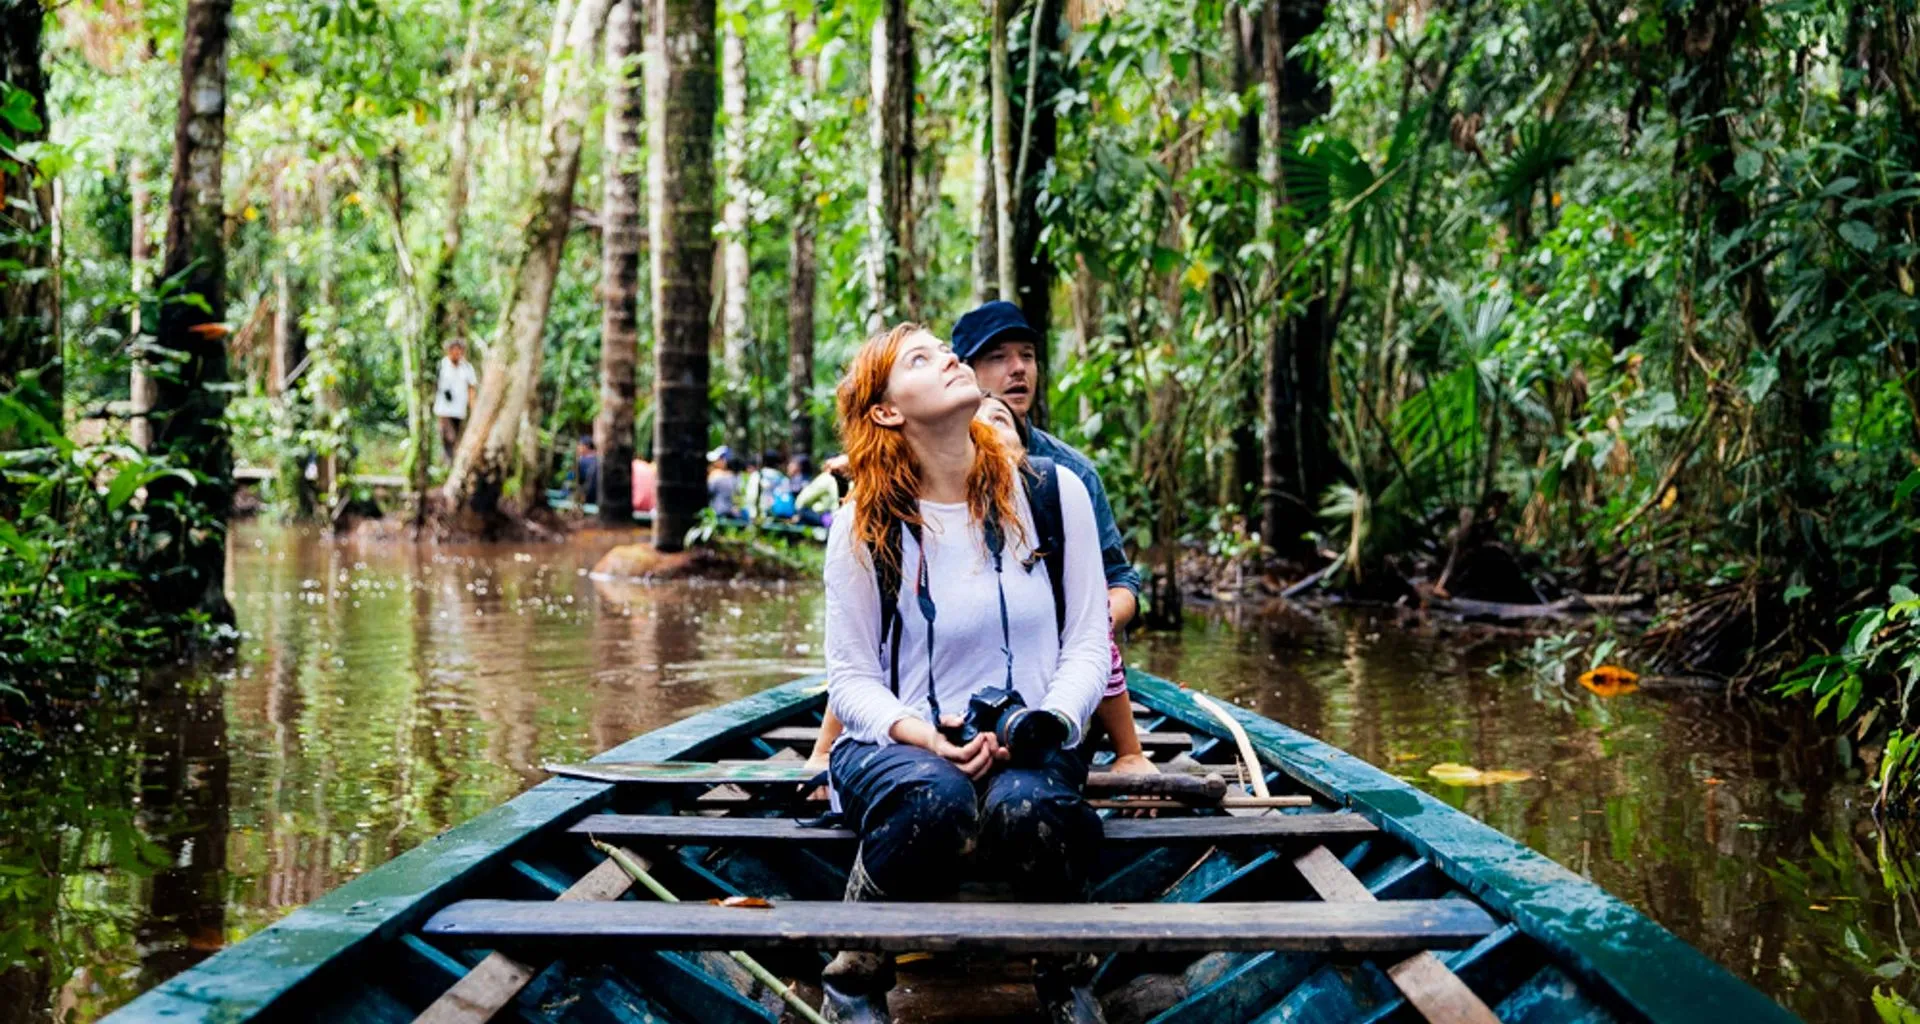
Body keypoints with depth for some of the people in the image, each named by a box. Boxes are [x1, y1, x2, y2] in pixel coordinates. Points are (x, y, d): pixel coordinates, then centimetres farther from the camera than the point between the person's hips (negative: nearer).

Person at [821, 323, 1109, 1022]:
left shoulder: (1053, 494, 3)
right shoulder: (865, 527, -2)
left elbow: (1088, 643, 5)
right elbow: (851, 677, 1)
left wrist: (1051, 721, -15)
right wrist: (916, 732, -20)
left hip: (1027, 745, 1)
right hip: (901, 745, -1)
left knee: (1025, 806, -36)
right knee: (935, 798, -38)